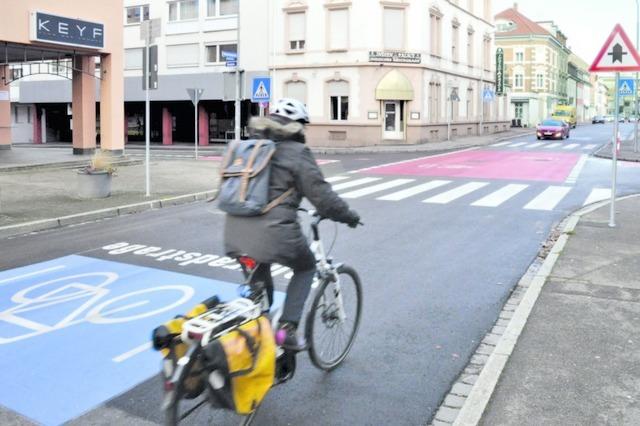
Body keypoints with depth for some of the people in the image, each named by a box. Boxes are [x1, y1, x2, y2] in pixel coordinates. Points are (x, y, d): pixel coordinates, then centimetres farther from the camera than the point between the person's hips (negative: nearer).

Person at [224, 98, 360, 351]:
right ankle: (287, 328, 10)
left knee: (258, 287, 26)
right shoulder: (297, 152, -2)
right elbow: (321, 195, -5)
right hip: (274, 233, -6)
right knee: (306, 267, 21)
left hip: (236, 233, 6)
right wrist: (348, 216, 11)